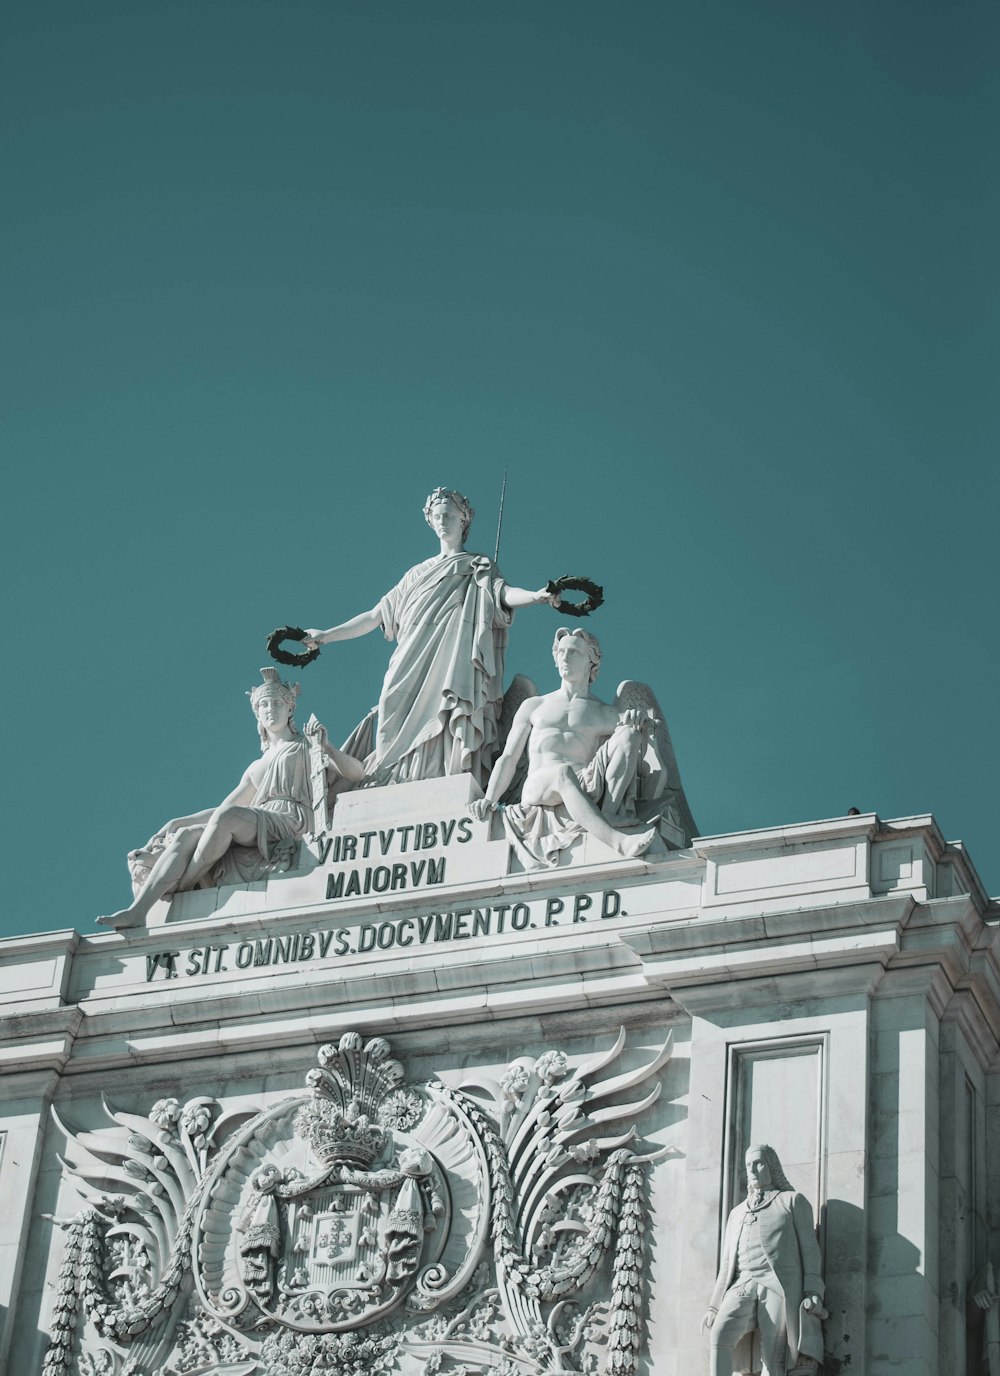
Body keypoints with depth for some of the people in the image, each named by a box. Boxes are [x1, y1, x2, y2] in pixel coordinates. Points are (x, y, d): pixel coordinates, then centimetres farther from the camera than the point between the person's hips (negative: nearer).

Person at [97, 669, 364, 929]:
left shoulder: (306, 748, 19)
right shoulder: (257, 768, 34)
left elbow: (357, 772, 6)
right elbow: (222, 807, 28)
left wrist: (327, 747, -12)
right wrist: (172, 826, 17)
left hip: (292, 819, -5)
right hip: (256, 825, 5)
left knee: (227, 817, -36)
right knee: (186, 835, -22)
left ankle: (177, 891, -32)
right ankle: (137, 911, -39)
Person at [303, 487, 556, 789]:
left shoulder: (479, 568, 15)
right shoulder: (419, 574, 27)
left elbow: (504, 593, -6)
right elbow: (375, 616, 28)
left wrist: (536, 596, -29)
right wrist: (327, 636, 25)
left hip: (454, 670, -4)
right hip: (413, 674, 4)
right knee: (407, 734, -13)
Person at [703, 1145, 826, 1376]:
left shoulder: (793, 1201, 14)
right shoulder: (737, 1213, 27)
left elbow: (809, 1248, 5)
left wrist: (813, 1294, -8)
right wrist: (714, 1307, 13)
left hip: (780, 1286, -3)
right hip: (744, 1286, 3)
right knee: (720, 1333, -27)